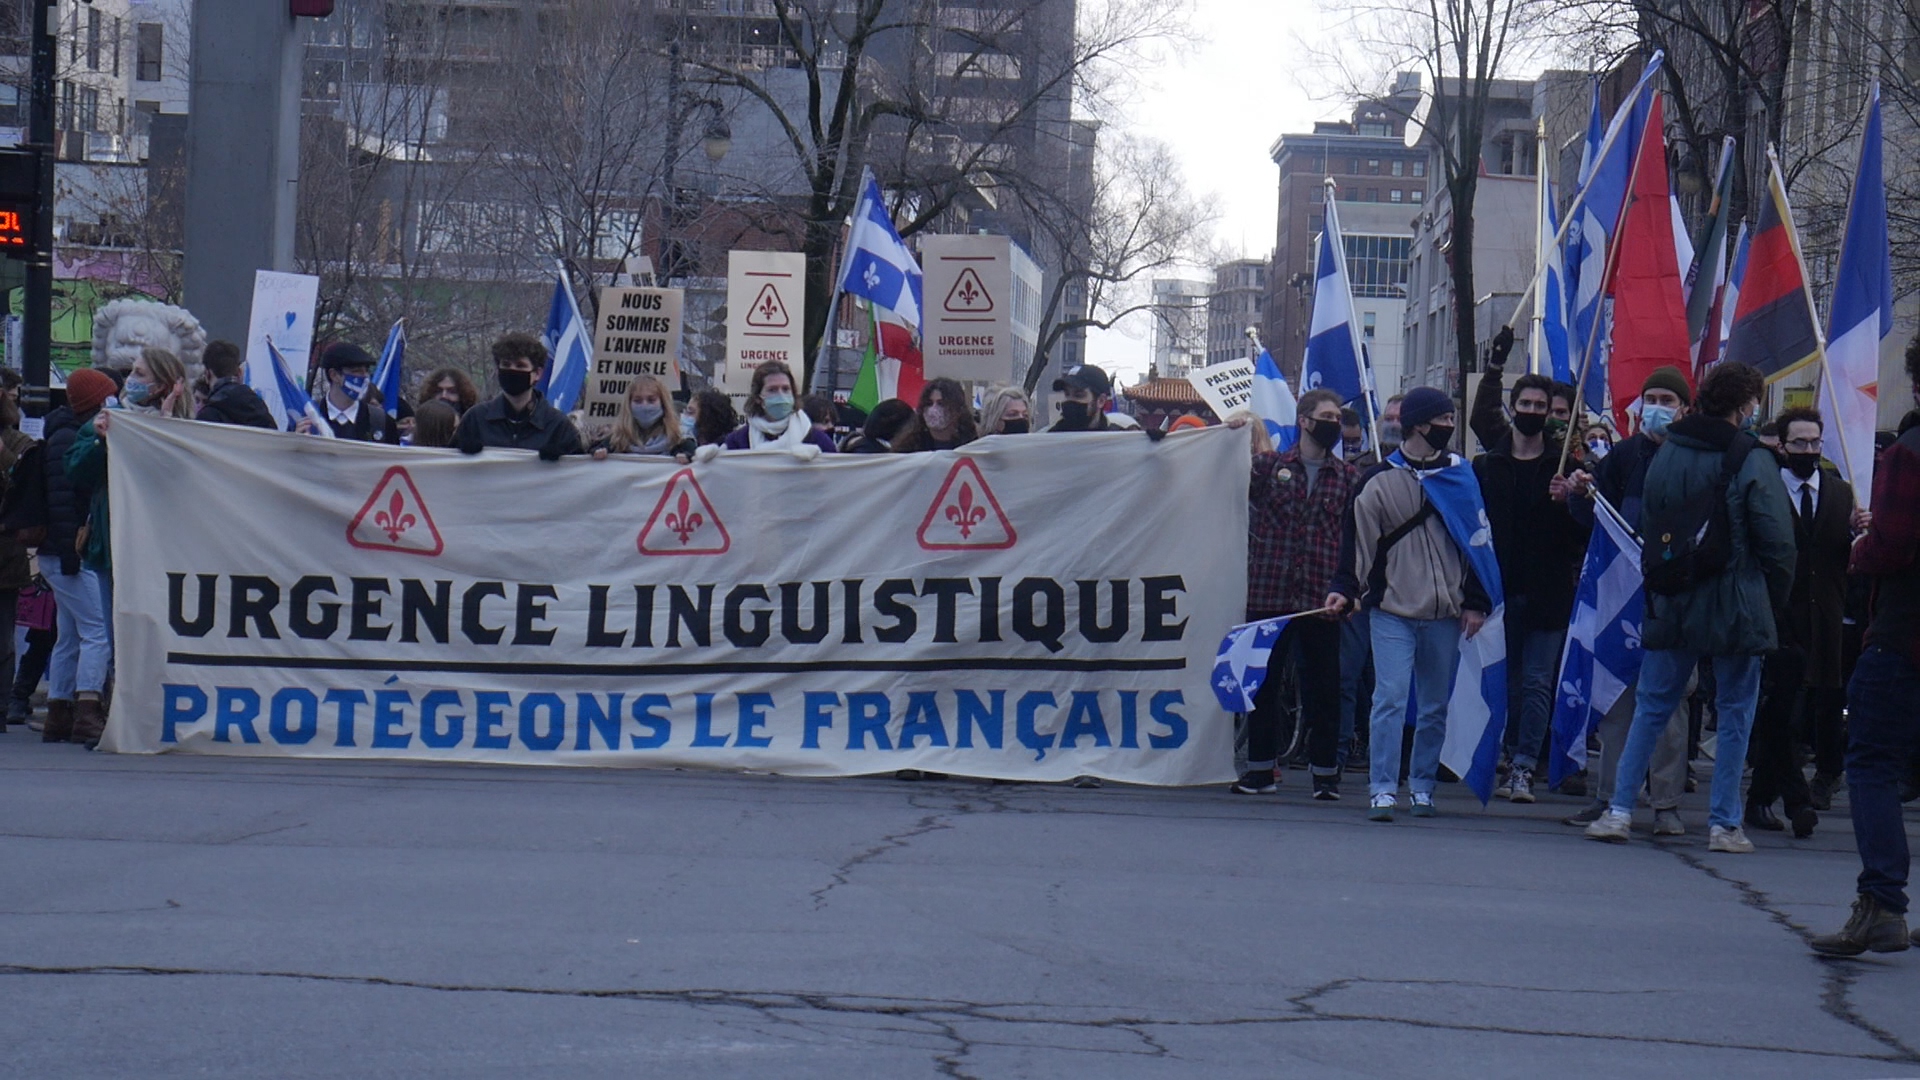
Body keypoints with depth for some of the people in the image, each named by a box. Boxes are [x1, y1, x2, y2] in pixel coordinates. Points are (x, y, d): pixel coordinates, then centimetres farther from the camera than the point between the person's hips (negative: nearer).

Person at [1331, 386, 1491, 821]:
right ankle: (1382, 789, -8)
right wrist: (1345, 588, -9)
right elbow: (1358, 538, 3)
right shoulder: (1380, 480, 0)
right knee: (1390, 698, -11)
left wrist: (1475, 602, 6)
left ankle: (1422, 786, 19)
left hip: (1445, 613, 3)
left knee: (1436, 705, 8)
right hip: (1392, 609, -3)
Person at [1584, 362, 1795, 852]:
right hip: (1735, 608, -4)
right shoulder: (1752, 462, -10)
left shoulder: (1664, 455, 5)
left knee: (1652, 706, 11)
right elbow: (1778, 545, -10)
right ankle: (1724, 823, 5)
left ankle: (1620, 809, 5)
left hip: (1671, 606, 4)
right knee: (1735, 712, 5)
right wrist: (1773, 604, 2)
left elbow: (1647, 529, 10)